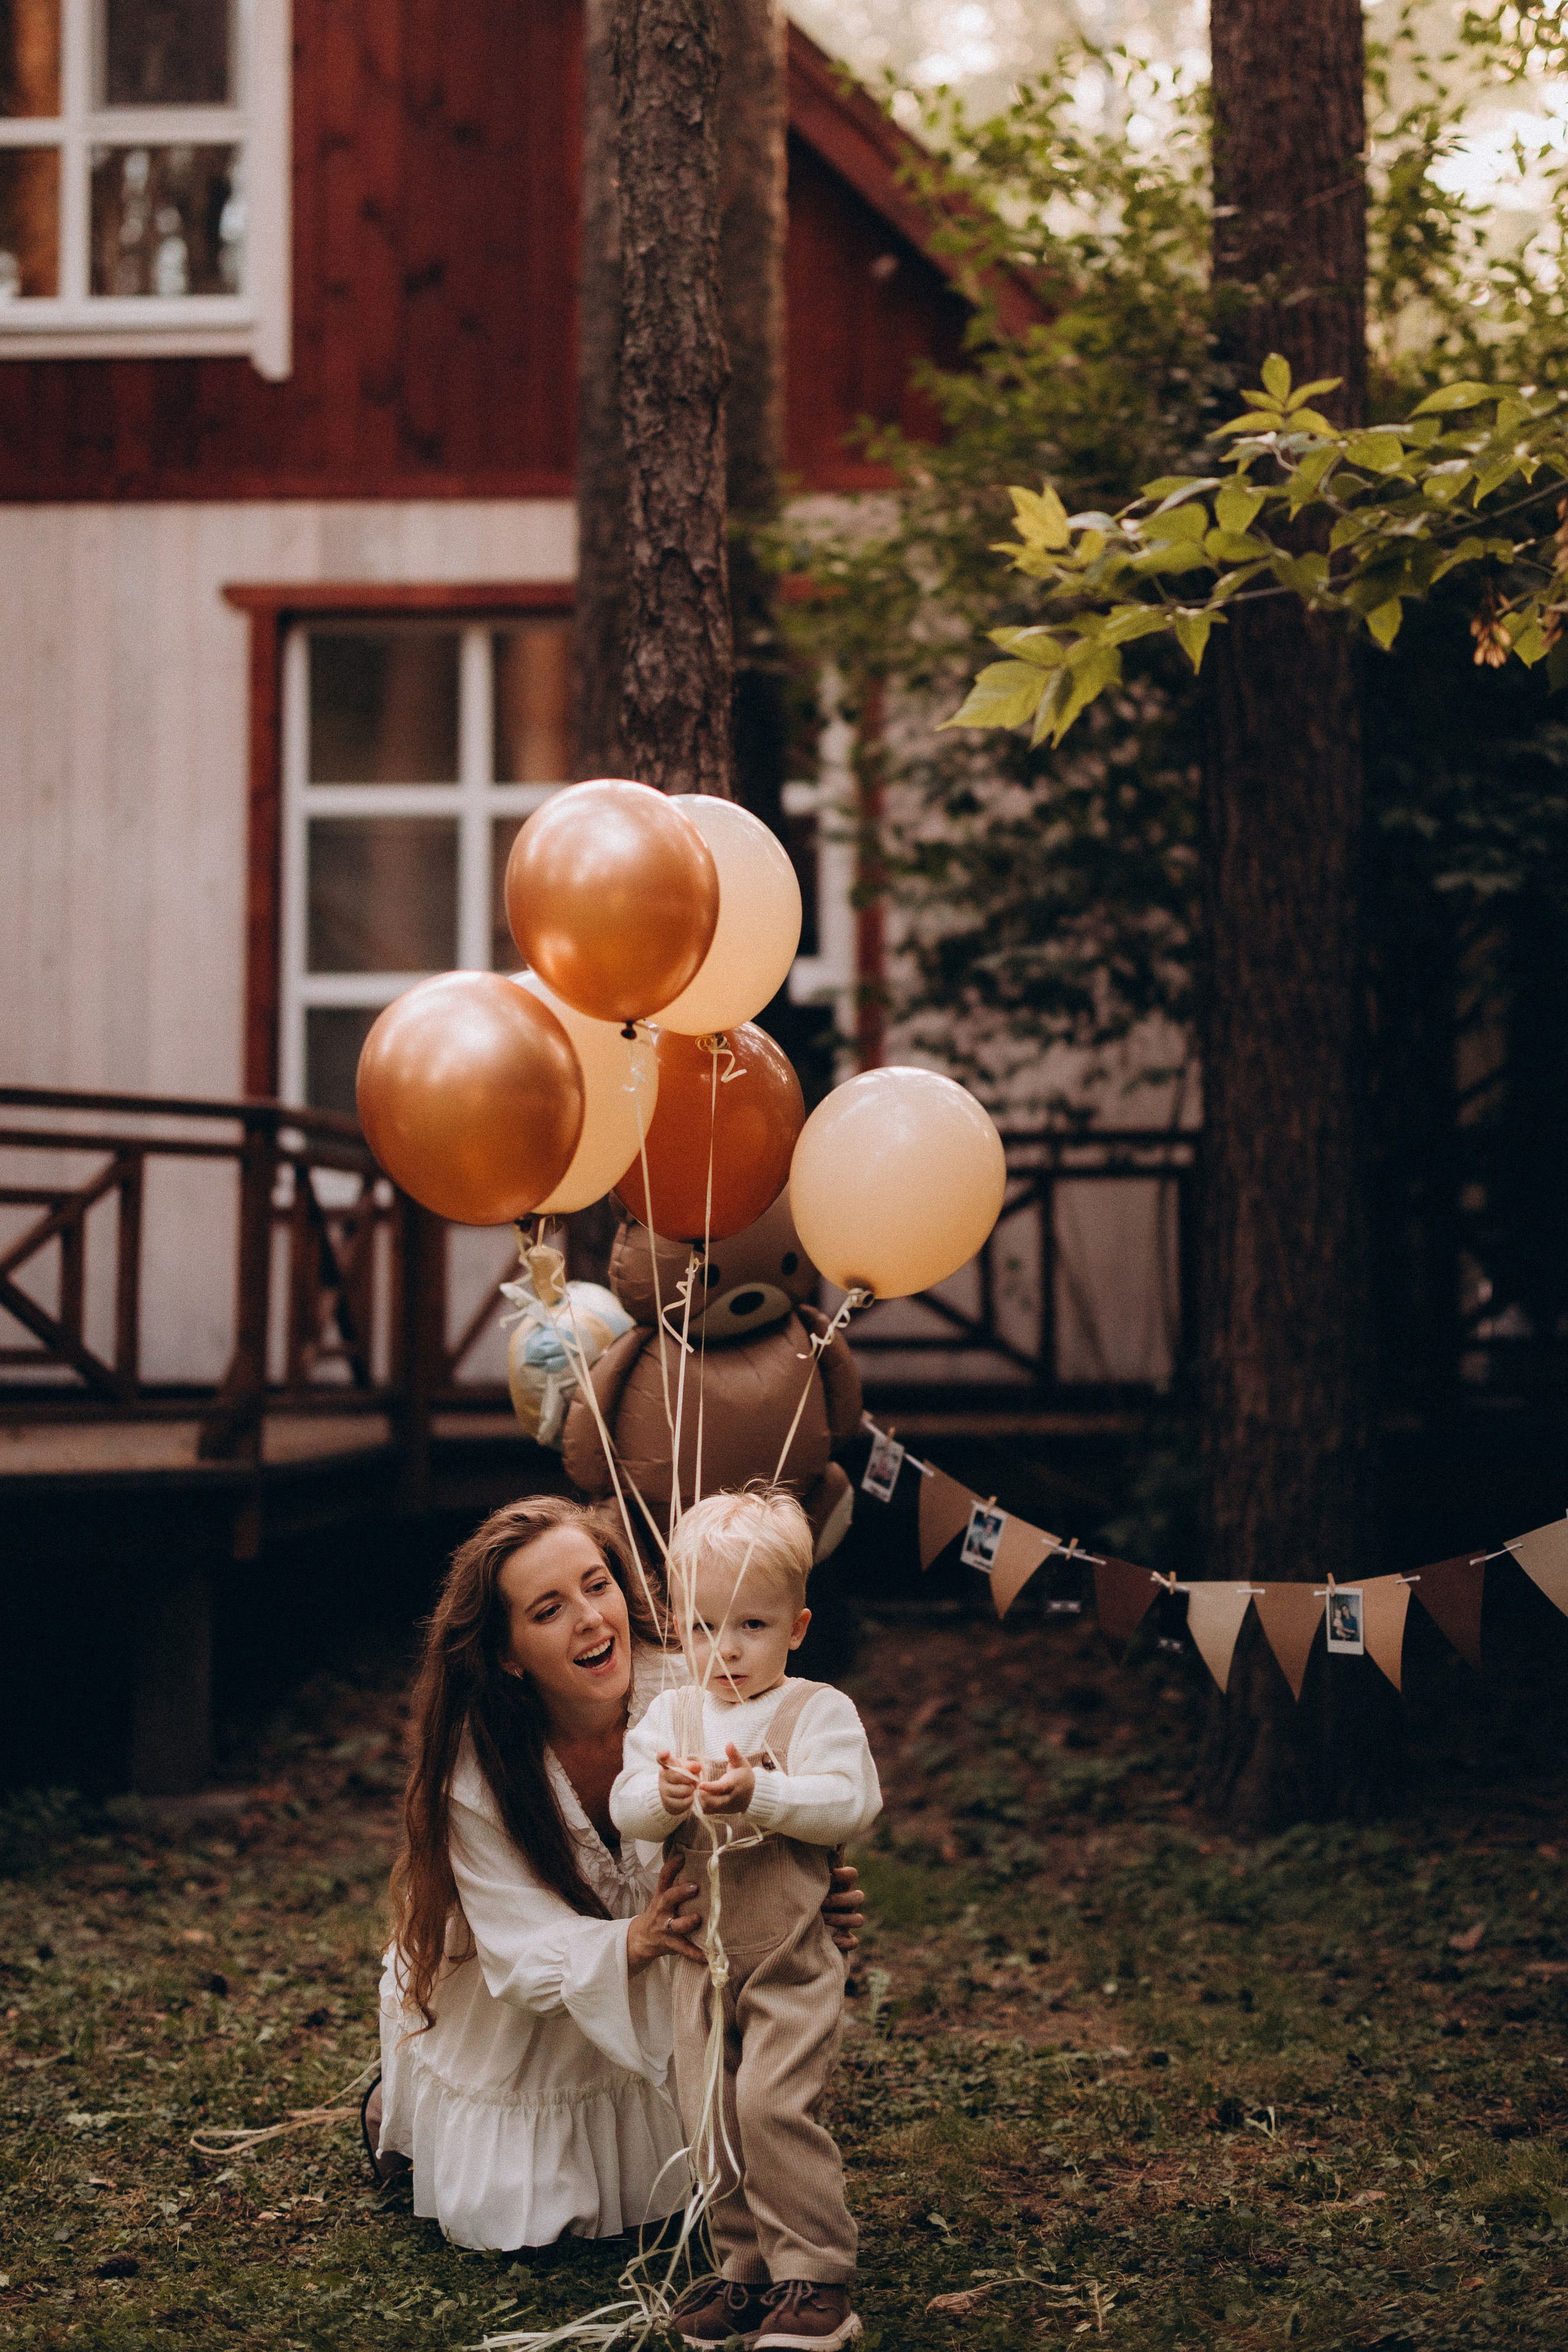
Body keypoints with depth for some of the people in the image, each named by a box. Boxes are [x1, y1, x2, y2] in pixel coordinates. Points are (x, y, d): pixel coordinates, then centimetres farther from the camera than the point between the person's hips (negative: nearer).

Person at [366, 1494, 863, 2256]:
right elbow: (526, 1951, -30)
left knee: (654, 2194, 13)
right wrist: (636, 1941, -50)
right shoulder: (474, 1767, -32)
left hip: (647, 2013, 2)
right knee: (503, 2221, 6)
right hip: (503, 2018, -2)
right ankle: (399, 2109, 34)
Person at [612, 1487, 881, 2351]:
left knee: (773, 2104, -17)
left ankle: (816, 2281, -6)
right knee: (709, 2121, 7)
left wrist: (757, 1792, -32)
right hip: (702, 1957, 5)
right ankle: (748, 2271, 22)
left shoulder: (818, 1711, -6)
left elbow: (848, 1803, -19)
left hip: (791, 1961, -5)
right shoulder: (671, 1714, 7)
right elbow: (623, 1807, -4)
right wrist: (665, 1796, -26)